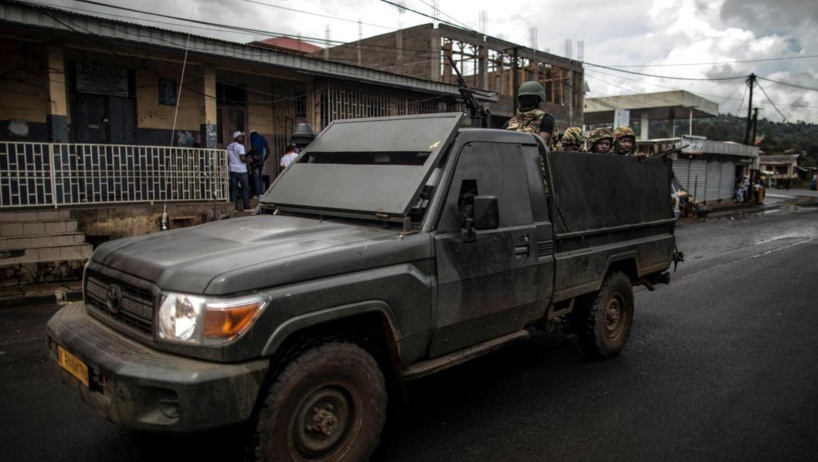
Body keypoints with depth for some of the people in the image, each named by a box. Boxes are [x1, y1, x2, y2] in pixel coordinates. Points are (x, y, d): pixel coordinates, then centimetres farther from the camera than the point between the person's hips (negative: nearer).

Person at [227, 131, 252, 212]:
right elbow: (243, 159, -18)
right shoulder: (240, 146, -11)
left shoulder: (229, 147, 11)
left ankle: (234, 207, 3)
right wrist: (248, 160, -1)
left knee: (233, 189, 5)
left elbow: (227, 159, 14)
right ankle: (246, 207, 2)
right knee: (245, 189, 2)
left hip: (232, 170, 6)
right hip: (241, 170, -6)